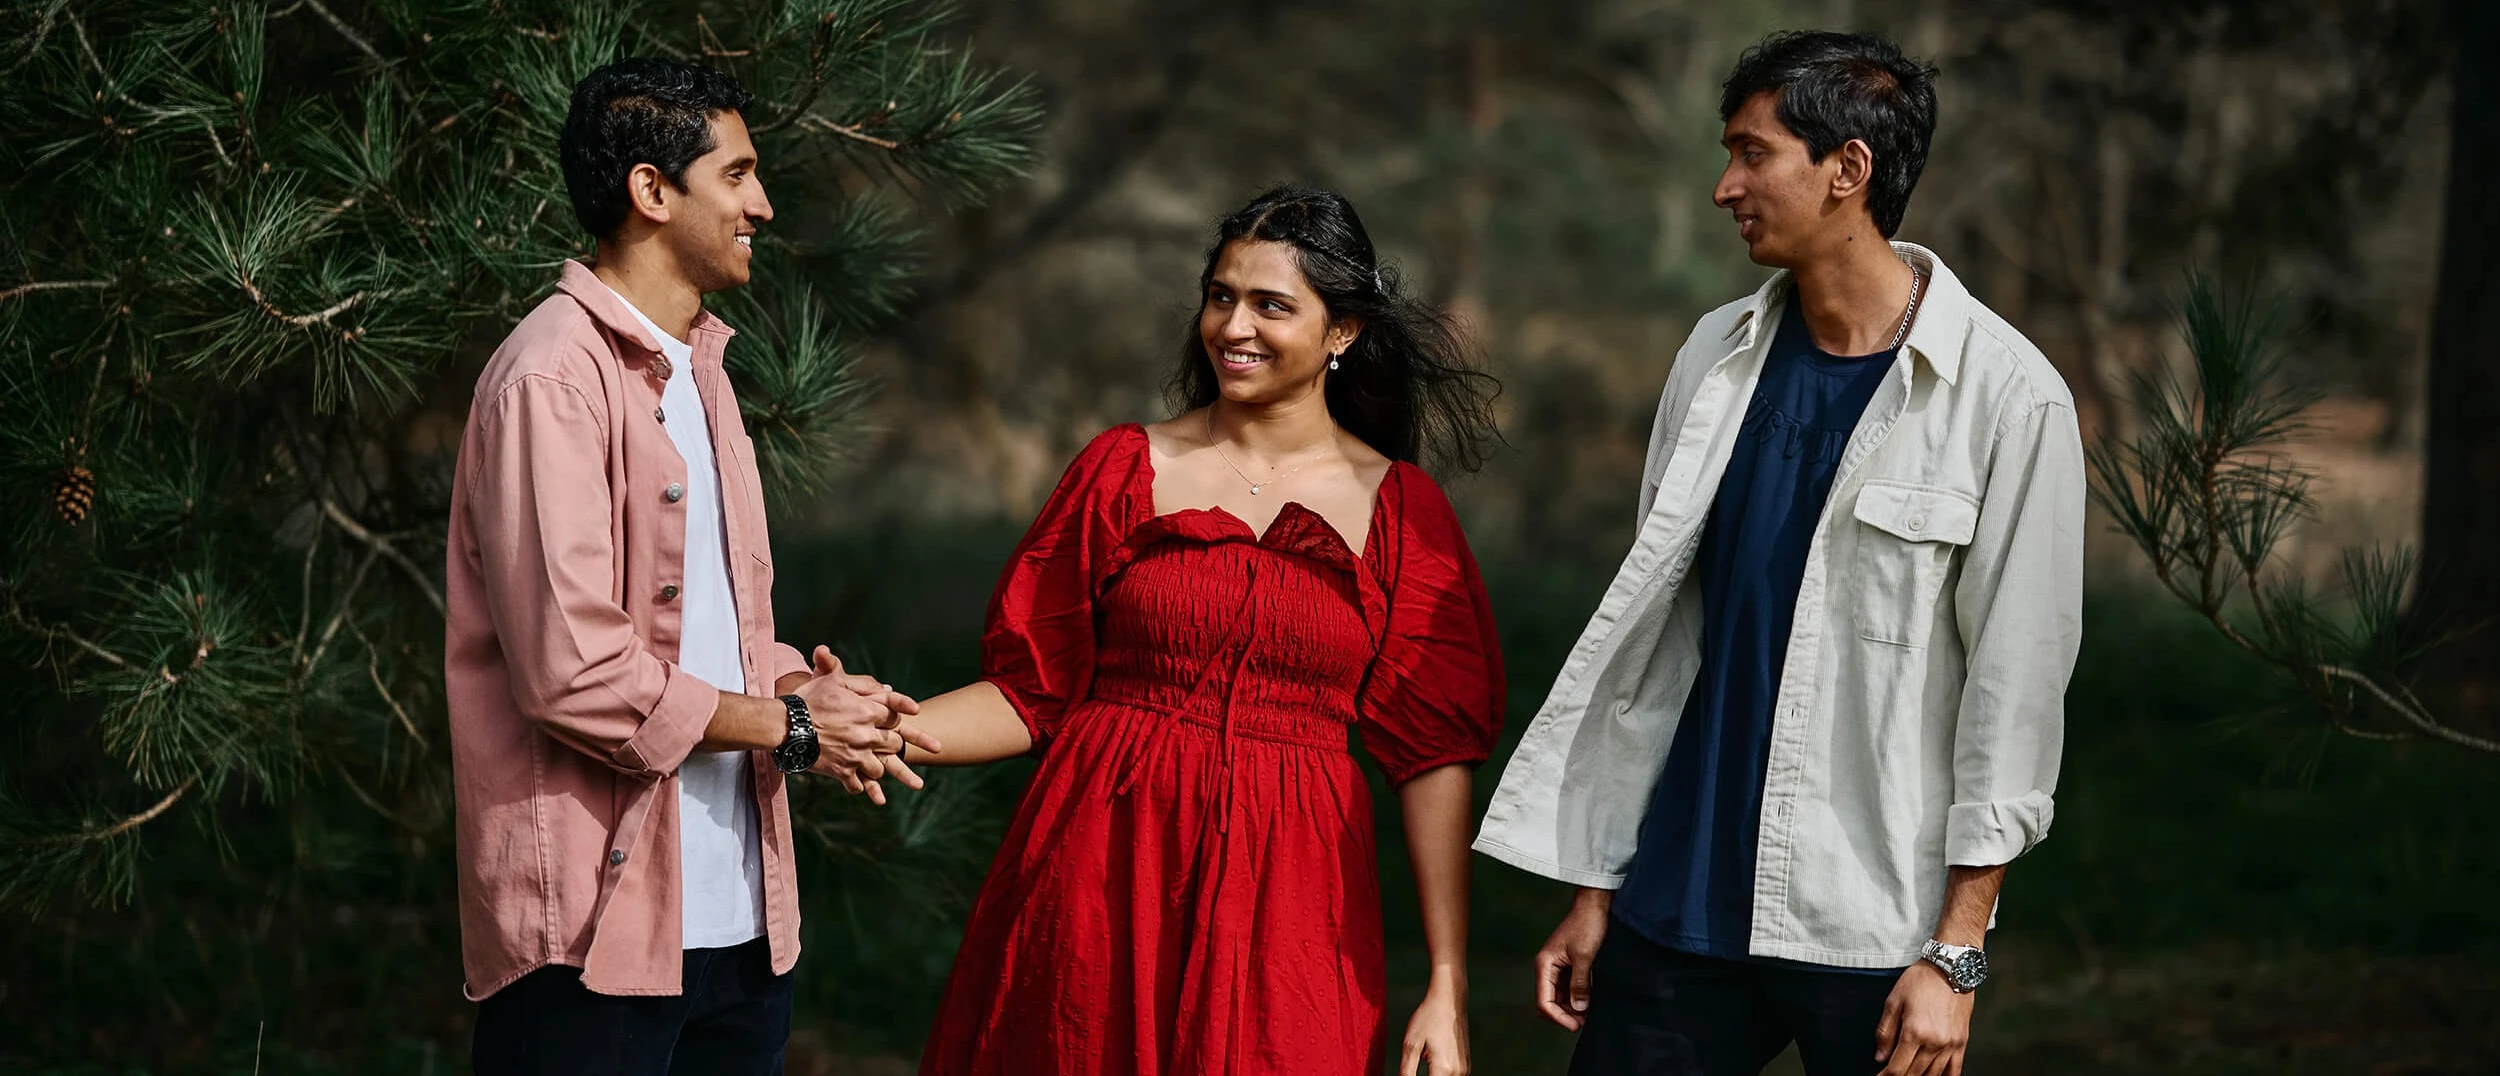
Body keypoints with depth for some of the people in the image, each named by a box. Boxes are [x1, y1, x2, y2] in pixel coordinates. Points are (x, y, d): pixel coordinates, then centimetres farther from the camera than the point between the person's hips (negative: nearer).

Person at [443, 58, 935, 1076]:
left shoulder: (695, 367, 19)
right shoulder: (553, 380, -13)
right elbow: (574, 675, -20)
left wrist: (801, 686, 2)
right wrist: (789, 724, -9)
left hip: (739, 912, 9)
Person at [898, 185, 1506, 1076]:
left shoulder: (1399, 510, 2)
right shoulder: (1126, 468, 4)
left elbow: (1433, 752, -1)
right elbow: (1033, 690, 4)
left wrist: (1447, 986, -5)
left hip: (1283, 886, 0)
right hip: (1103, 869, 1)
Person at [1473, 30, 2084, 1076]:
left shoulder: (2007, 397, -9)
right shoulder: (1718, 355, 6)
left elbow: (2016, 687, -9)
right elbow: (1647, 628, 11)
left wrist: (1956, 953, -11)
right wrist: (1594, 883, 10)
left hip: (1874, 934, -4)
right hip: (1679, 907, 4)